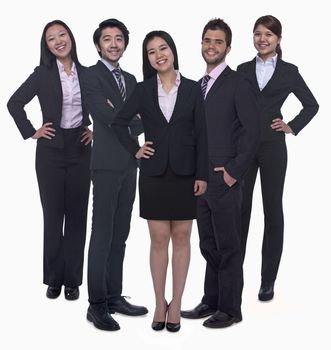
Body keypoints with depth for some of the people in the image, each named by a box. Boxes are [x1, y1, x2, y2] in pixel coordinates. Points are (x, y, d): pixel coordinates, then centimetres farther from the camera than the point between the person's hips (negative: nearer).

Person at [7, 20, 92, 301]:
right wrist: (31, 132, -4)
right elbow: (14, 103, 1)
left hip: (81, 149, 2)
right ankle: (54, 279, 15)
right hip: (51, 150, -1)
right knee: (53, 215, 4)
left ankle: (72, 279, 13)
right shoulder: (43, 74, -1)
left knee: (77, 214, 4)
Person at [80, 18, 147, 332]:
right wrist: (135, 117, -1)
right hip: (107, 165, -7)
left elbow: (139, 120, 10)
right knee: (102, 235, -6)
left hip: (129, 165, 7)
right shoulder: (91, 76, -4)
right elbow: (108, 117, -15)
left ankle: (114, 296, 17)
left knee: (119, 235, 10)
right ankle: (97, 304, 0)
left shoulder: (130, 79, 18)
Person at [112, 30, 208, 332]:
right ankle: (160, 303, 14)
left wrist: (202, 175, -5)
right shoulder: (143, 90, 3)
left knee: (181, 238, 5)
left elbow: (201, 135, 0)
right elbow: (120, 122, 12)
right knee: (159, 239, 3)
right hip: (154, 173, 0)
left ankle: (176, 304, 14)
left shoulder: (192, 89, 2)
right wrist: (135, 150, 2)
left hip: (185, 172, 0)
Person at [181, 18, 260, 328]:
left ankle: (230, 310, 12)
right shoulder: (200, 85, 16)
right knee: (208, 247, 14)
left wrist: (234, 172, -15)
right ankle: (211, 302, 26)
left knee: (228, 248, 1)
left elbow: (253, 132, -12)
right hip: (201, 180, 7)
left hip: (224, 180, -7)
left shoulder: (238, 84, -7)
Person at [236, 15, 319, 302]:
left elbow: (311, 105, 11)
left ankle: (268, 280, 13)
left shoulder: (289, 71, 5)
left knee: (272, 210, 5)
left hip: (272, 148, -1)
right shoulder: (243, 70, 9)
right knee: (239, 209, 3)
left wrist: (293, 127, 0)